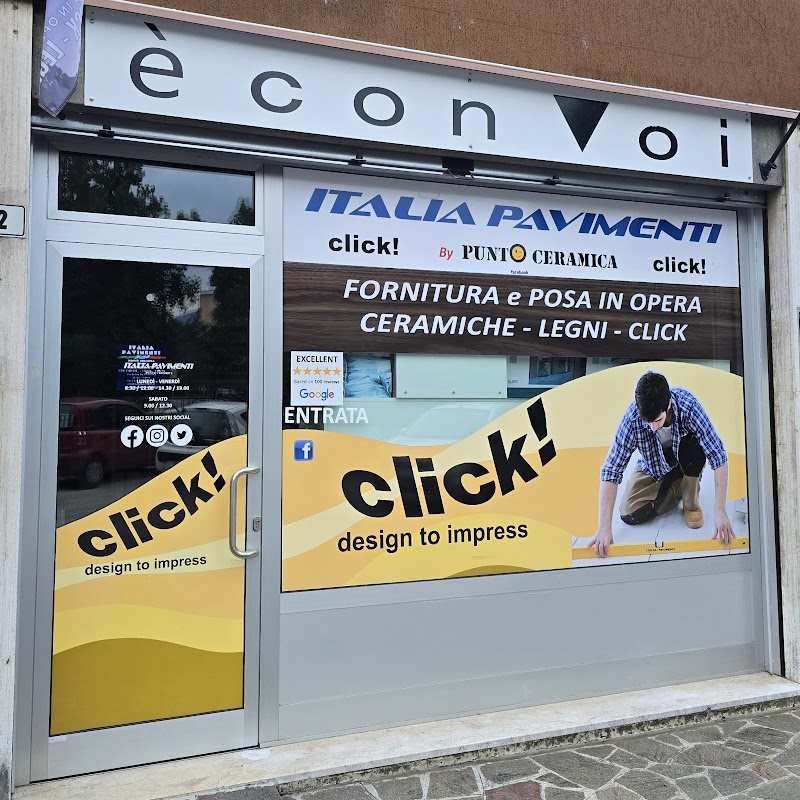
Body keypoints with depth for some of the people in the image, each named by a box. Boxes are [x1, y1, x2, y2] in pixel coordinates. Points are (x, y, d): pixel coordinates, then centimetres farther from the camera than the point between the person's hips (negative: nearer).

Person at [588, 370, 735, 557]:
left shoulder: (688, 405, -35)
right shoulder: (632, 418, -33)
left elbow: (718, 456, -32)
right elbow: (611, 471, -32)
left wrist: (720, 512, -38)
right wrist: (604, 528, -36)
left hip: (684, 459, 0)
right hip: (654, 468, 1)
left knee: (693, 444, -34)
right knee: (629, 514, -18)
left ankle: (691, 504, -7)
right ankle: (677, 489, 9)